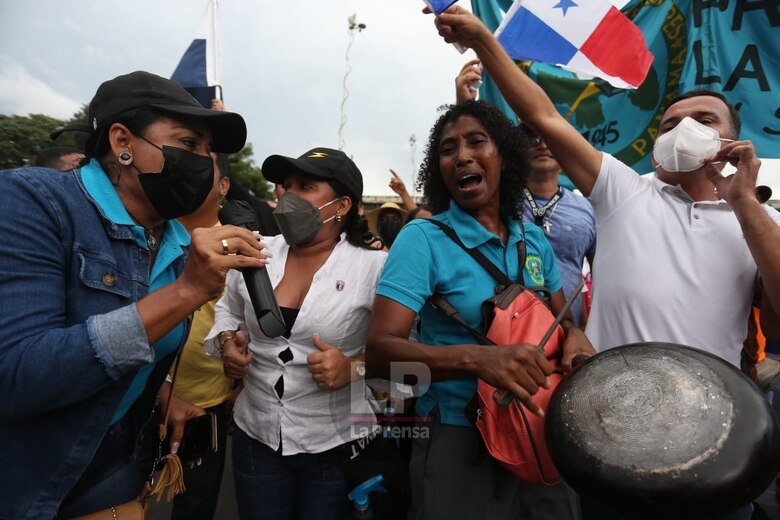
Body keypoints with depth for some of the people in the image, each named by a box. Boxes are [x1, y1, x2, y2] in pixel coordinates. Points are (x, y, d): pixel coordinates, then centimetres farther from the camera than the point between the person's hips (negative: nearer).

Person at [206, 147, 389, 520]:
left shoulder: (375, 266, -13)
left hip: (337, 444, -3)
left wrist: (354, 368, -24)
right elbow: (229, 309, 16)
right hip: (256, 436, 4)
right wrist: (228, 341, -3)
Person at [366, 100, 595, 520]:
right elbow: (379, 352, -21)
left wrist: (575, 336, -11)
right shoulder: (423, 238, -14)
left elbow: (560, 318, 13)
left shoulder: (533, 239, 2)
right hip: (458, 440, -5)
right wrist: (477, 358, -35)